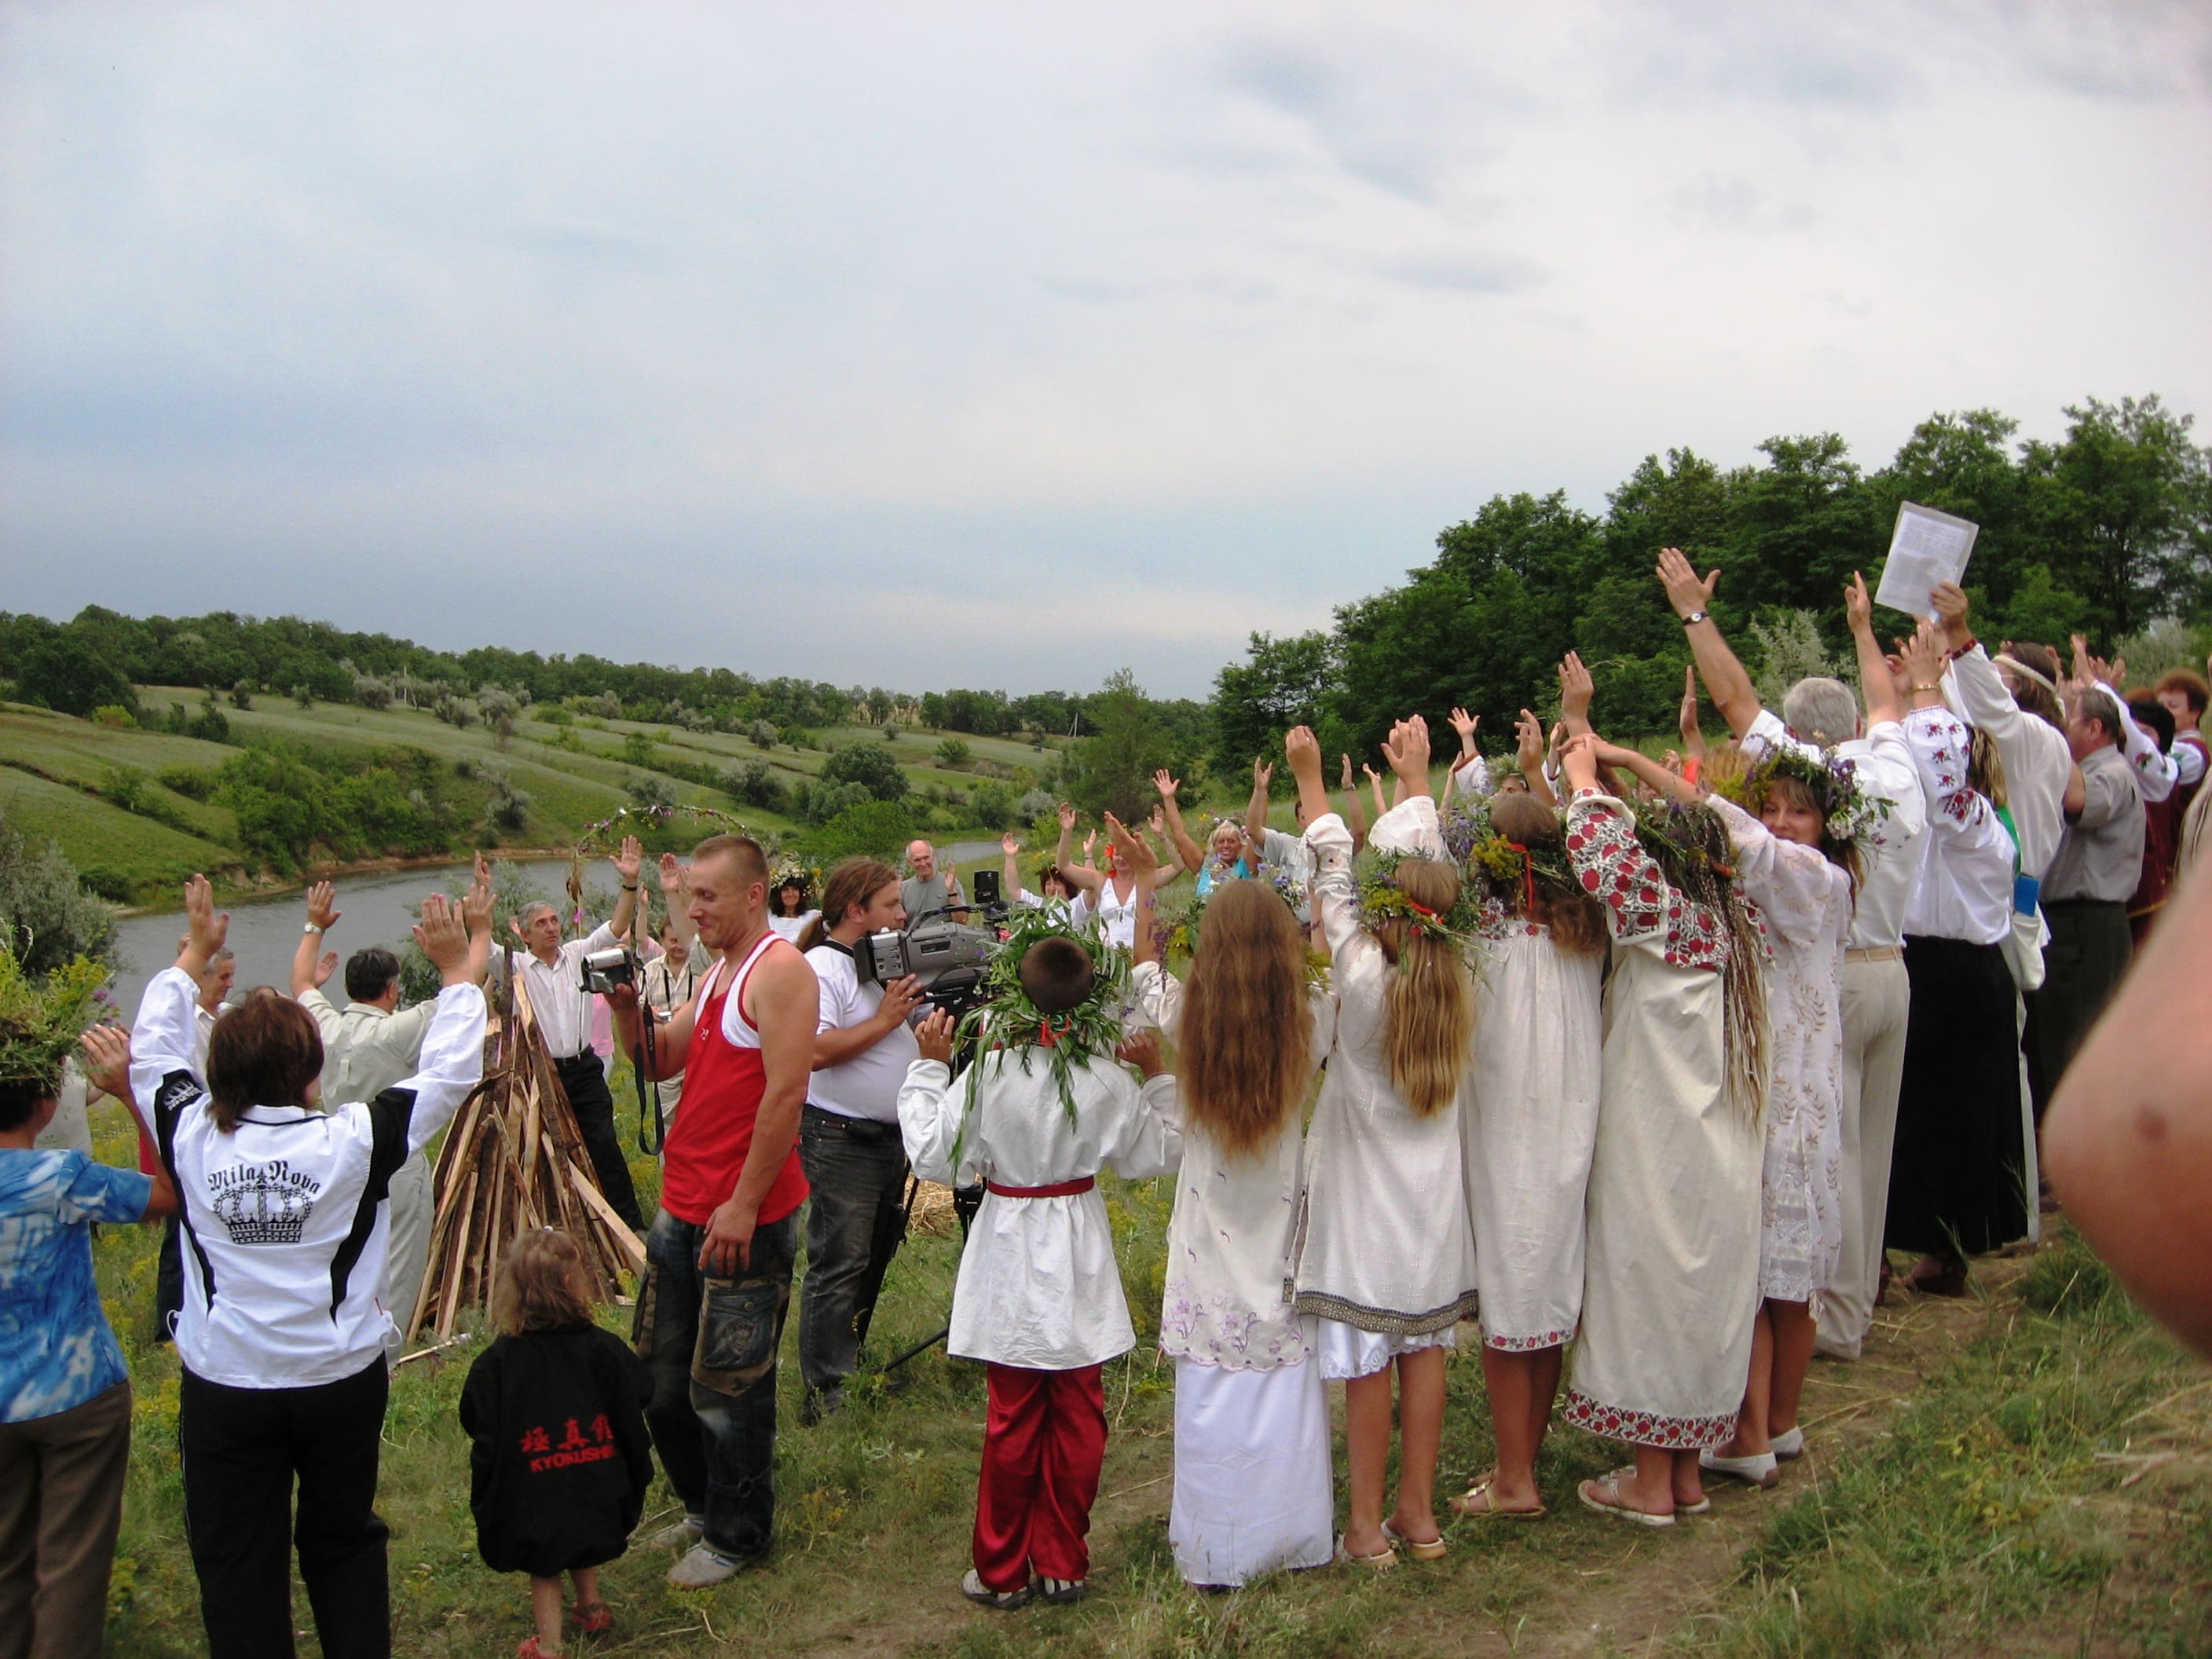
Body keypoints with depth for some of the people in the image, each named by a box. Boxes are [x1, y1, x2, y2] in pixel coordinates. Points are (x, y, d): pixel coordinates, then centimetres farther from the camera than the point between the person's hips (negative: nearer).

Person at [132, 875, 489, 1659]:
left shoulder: (190, 1136, -12)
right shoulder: (353, 1141, -18)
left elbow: (153, 1051, 7)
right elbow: (449, 1073, -8)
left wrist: (193, 955, 18)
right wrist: (460, 974, 3)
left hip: (223, 1387, 1)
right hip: (341, 1380, 0)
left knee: (235, 1564, 12)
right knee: (343, 1543, 19)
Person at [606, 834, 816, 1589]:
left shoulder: (779, 970, -15)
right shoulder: (715, 973, 14)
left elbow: (785, 1093, -21)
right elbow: (659, 1063, 16)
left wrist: (743, 1205, -21)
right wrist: (627, 1008, -2)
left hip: (744, 1219, -9)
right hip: (682, 1209, 9)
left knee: (726, 1386, 3)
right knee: (661, 1376, 18)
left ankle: (738, 1534, 21)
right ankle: (705, 1506, 36)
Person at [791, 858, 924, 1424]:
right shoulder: (822, 968, -16)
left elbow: (907, 1038, 22)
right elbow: (812, 1051, -27)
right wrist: (884, 1020, -22)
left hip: (891, 1137, 9)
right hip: (842, 1140, -9)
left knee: (875, 1257, 17)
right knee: (840, 1267, -6)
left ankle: (851, 1362, 31)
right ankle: (825, 1395, 0)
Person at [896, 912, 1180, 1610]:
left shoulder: (988, 1073, -18)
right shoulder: (1109, 1080, -11)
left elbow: (935, 1158, -8)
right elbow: (1155, 1155, 3)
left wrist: (930, 1066, -2)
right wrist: (1157, 1076, 9)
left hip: (1010, 1252, -1)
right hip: (1080, 1263, 2)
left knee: (1012, 1420, 9)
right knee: (1077, 1414, 12)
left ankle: (1003, 1572, 20)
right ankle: (1062, 1564, 22)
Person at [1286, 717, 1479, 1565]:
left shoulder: (1364, 980, -17)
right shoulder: (1455, 979, -5)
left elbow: (1333, 878, -8)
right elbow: (1427, 866, 6)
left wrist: (1310, 779, 1)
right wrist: (1414, 776, 17)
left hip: (1365, 1198, -5)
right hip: (1433, 1198, 5)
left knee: (1368, 1363, 2)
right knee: (1423, 1351, 12)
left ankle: (1367, 1527, 10)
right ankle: (1419, 1514, 21)